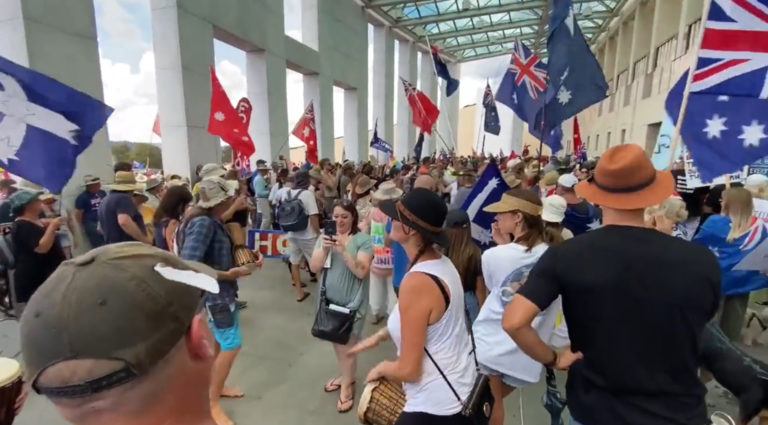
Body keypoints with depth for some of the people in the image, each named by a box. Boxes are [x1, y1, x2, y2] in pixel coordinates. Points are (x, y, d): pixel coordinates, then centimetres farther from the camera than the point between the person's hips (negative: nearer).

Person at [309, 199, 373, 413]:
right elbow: (314, 268, -5)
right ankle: (345, 376, 43)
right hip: (329, 300, 5)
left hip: (351, 303, -5)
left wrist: (343, 250, -31)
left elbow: (362, 271, -21)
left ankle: (347, 386, 29)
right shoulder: (325, 237, 1)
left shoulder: (363, 240, -13)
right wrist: (324, 248, -23)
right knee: (336, 342, 20)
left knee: (347, 346, 7)